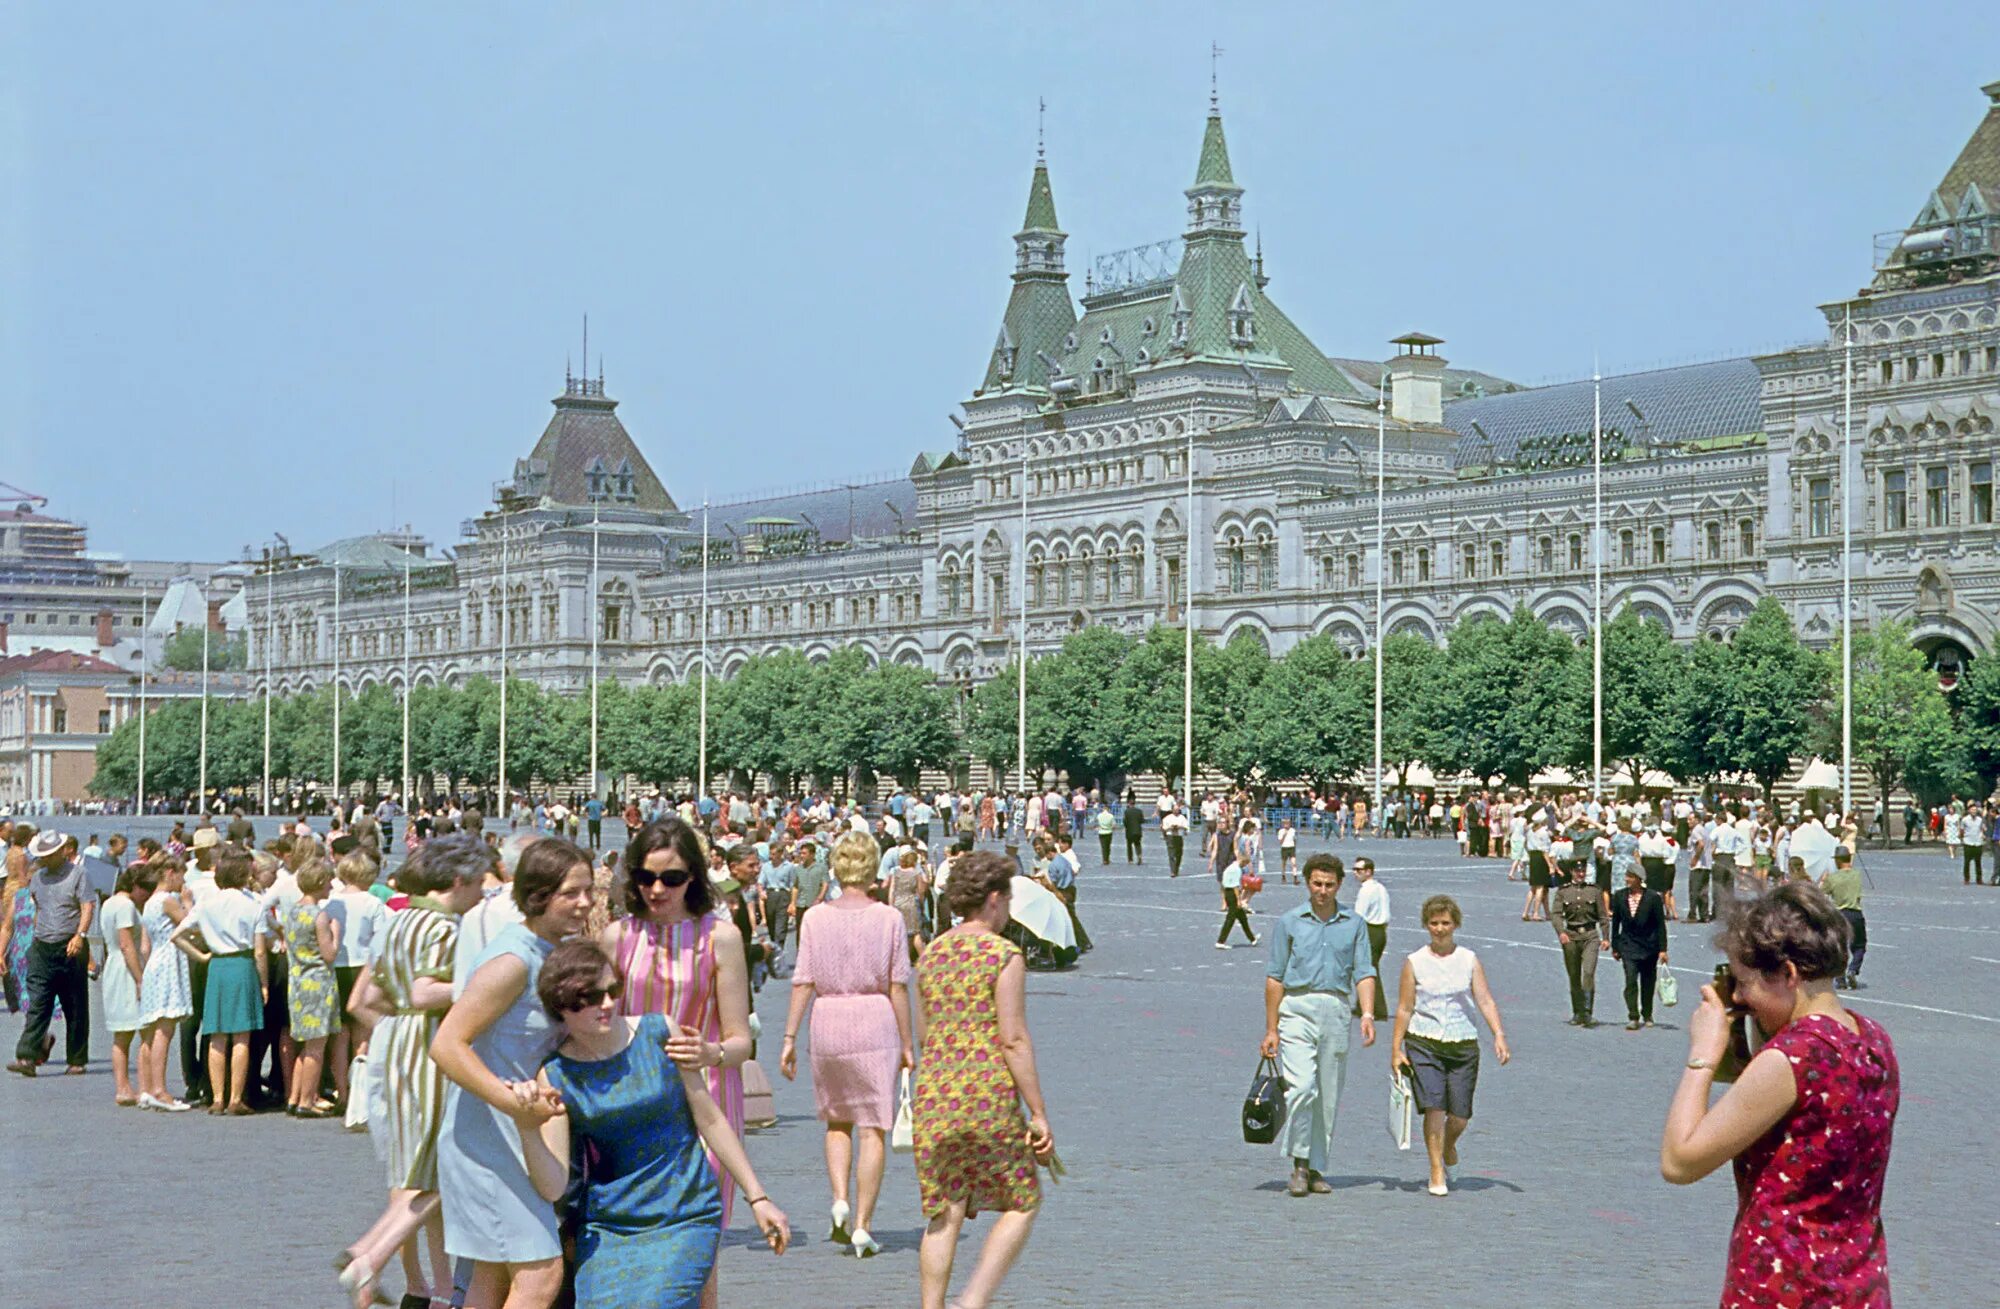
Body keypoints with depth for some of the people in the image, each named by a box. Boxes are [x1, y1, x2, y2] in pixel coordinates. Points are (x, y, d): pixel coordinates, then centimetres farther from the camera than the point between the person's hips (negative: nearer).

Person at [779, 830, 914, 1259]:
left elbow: (803, 982, -2)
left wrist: (790, 1037, 2)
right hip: (876, 1026, -2)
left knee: (836, 1121, 20)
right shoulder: (890, 918, -3)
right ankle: (862, 1225, 0)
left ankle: (840, 1203, 3)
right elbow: (898, 986, -4)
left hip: (828, 1022, 2)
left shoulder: (815, 920, 1)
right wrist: (907, 1043, 2)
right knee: (873, 1129, 3)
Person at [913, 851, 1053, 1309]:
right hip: (989, 1100, -5)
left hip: (932, 1098, 6)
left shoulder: (930, 954, 10)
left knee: (944, 1215, 10)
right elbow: (1014, 1040, -13)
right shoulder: (1004, 956, -9)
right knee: (1021, 1202, 9)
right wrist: (1039, 1114, -9)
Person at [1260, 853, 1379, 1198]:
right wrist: (1271, 1030, 1)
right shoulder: (1289, 923, 4)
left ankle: (1316, 1169, 17)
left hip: (1336, 1013, 3)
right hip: (1297, 1009, -3)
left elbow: (1364, 973, 5)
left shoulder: (1353, 925, 10)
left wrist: (1367, 1014, -12)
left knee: (1328, 1097, 6)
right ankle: (1299, 1164, -6)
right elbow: (1275, 978, 4)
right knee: (1301, 1087, -17)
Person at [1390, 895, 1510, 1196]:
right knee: (1433, 1106, -13)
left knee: (1460, 1113, 1)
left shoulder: (1469, 960, 6)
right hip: (1423, 1044, -1)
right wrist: (1396, 1049, 1)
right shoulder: (1415, 962, 4)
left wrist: (1499, 1035, -14)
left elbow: (1485, 1001, -1)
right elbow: (1404, 1009, 5)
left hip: (1463, 1045, 1)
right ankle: (1437, 1174, -4)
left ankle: (1448, 1149, 34)